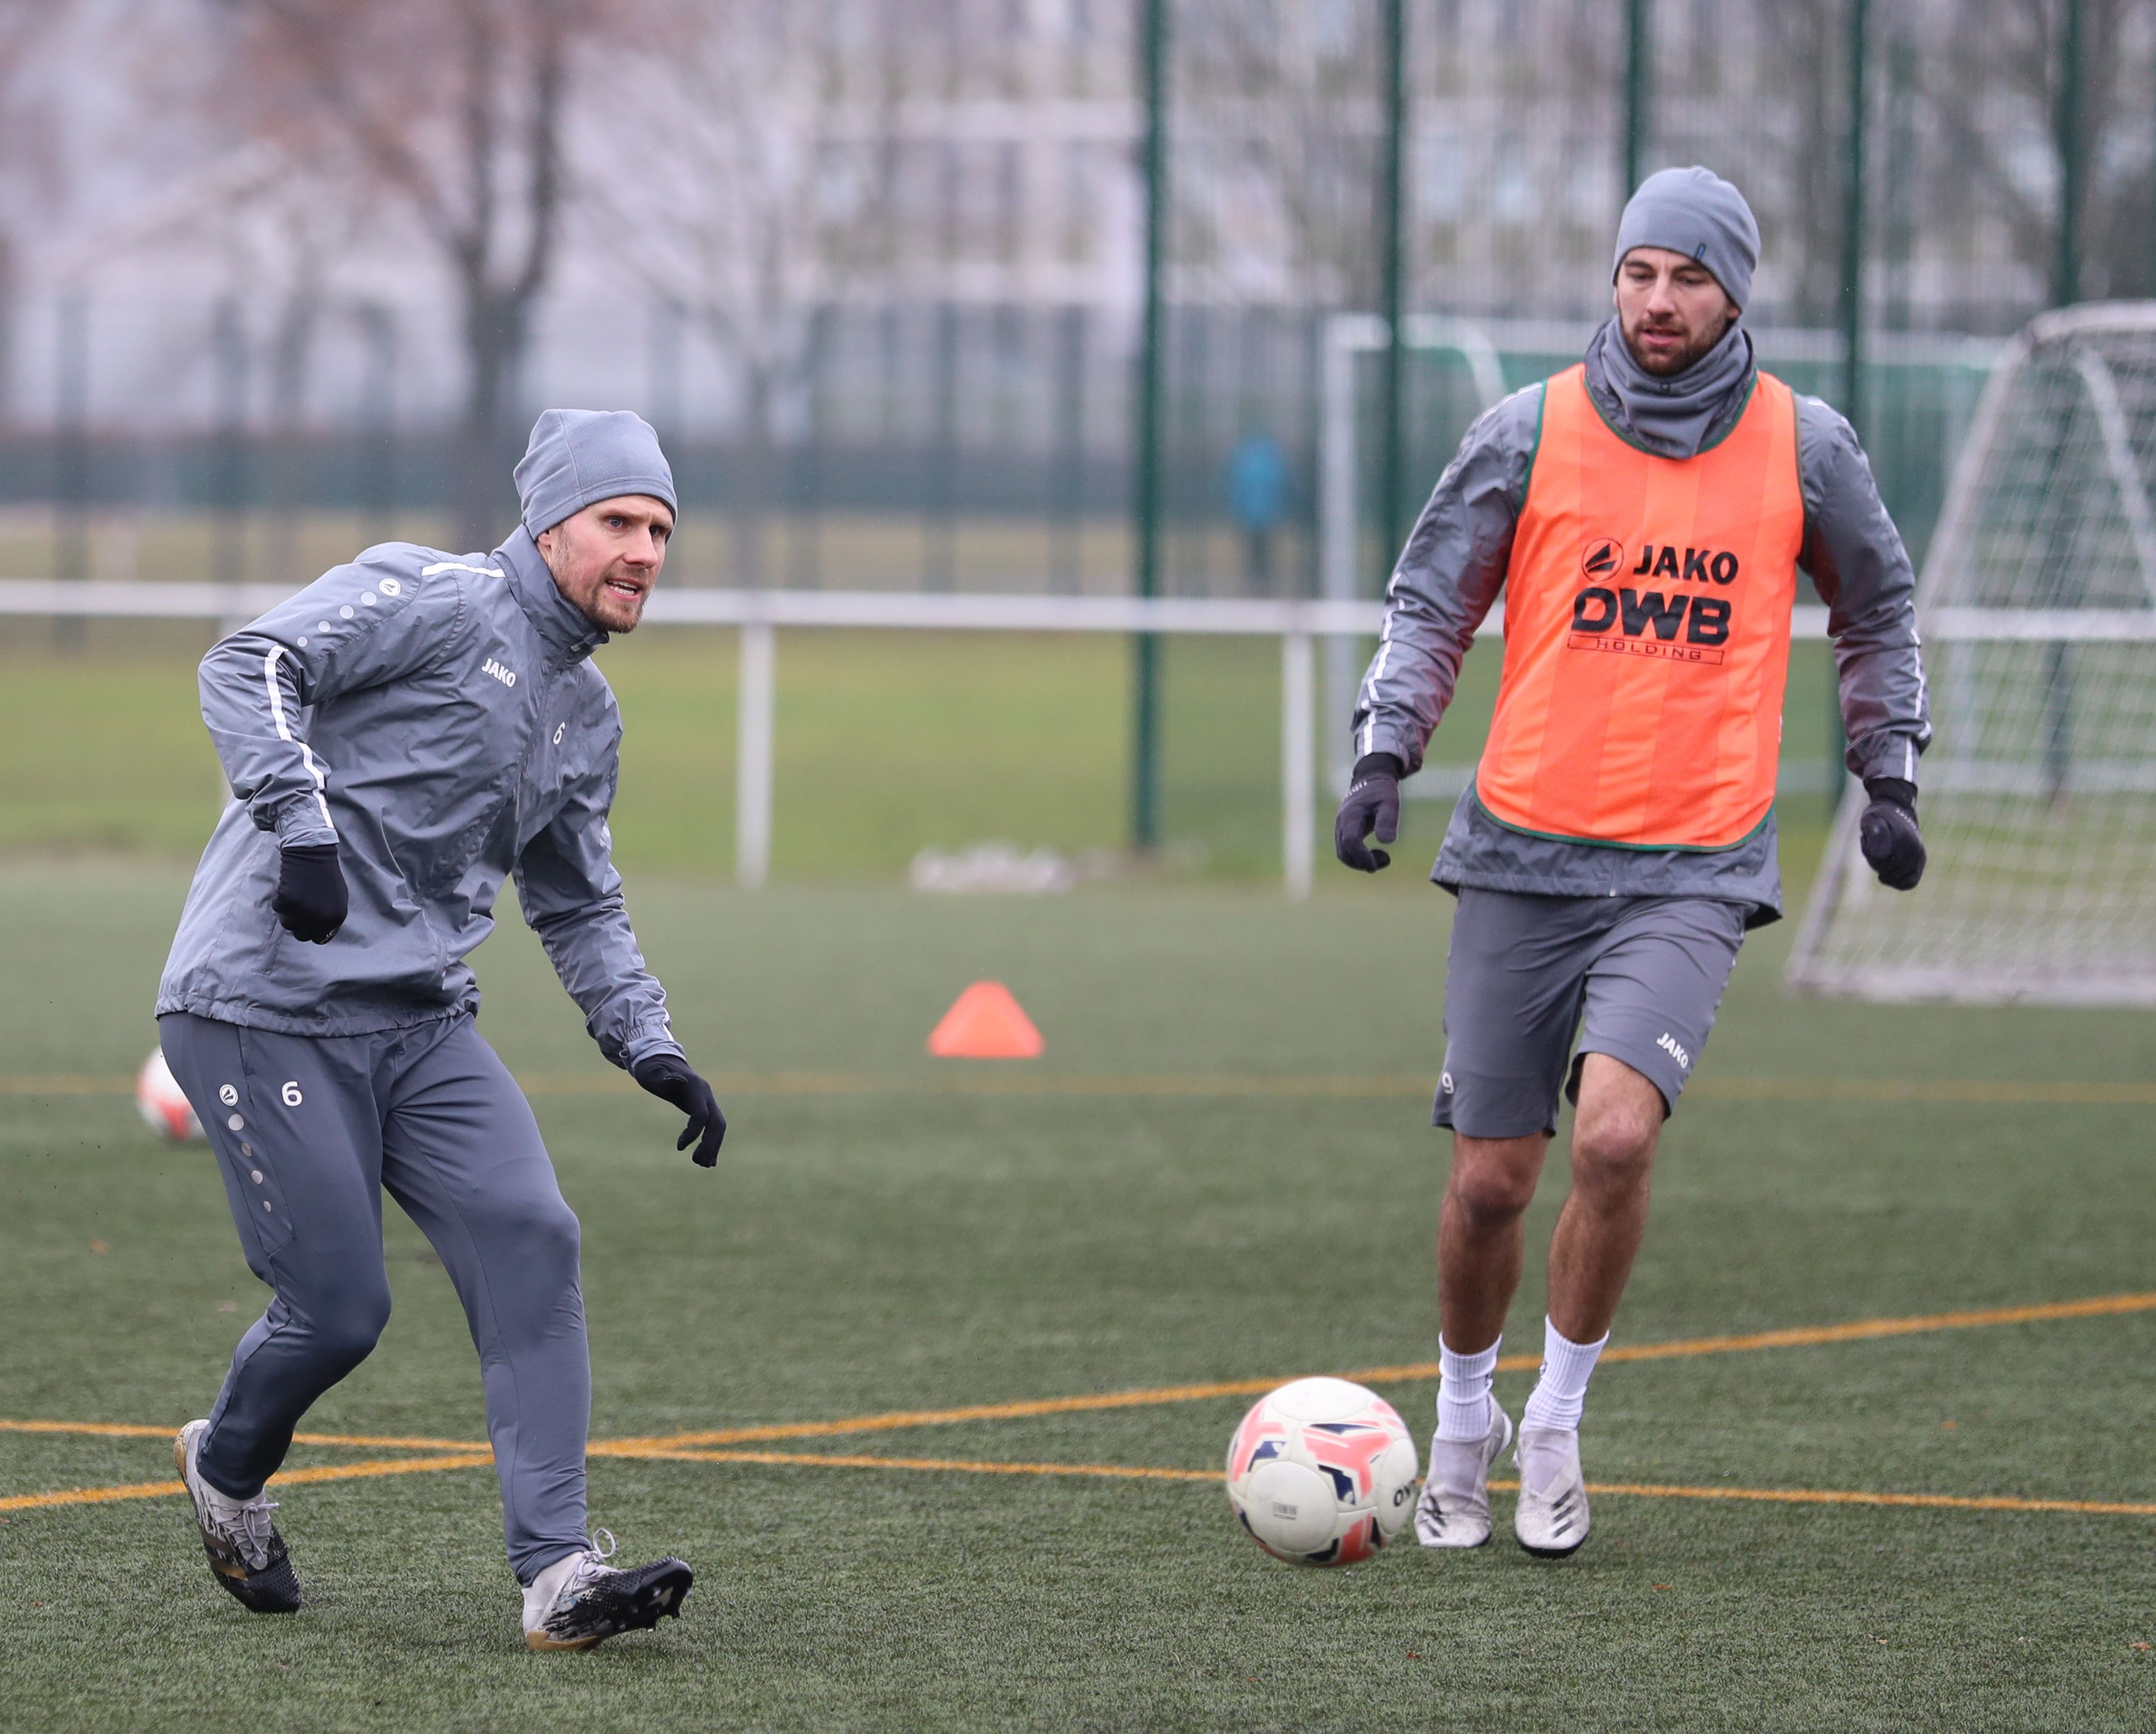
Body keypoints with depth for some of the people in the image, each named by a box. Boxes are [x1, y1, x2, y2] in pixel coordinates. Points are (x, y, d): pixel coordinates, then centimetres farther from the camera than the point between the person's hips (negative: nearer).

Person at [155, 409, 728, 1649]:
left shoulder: (587, 714, 17)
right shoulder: (434, 602, -9)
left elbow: (580, 906, 28)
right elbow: (252, 666, -21)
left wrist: (648, 1046, 15)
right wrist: (300, 823, -33)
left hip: (422, 1022, 8)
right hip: (266, 1007, -8)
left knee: (531, 1242, -12)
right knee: (341, 1308, -6)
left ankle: (558, 1573, -14)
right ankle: (228, 1472, 28)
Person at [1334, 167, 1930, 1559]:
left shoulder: (1804, 445, 3)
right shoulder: (1531, 432, 0)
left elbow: (1878, 612, 19)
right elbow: (1430, 602, 9)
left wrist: (1890, 778, 15)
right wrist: (1384, 756, -3)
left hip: (1695, 869, -1)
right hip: (1525, 853, 1)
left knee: (1616, 1132, -22)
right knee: (1491, 1177, 2)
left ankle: (1557, 1420, -2)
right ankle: (1465, 1421, 28)